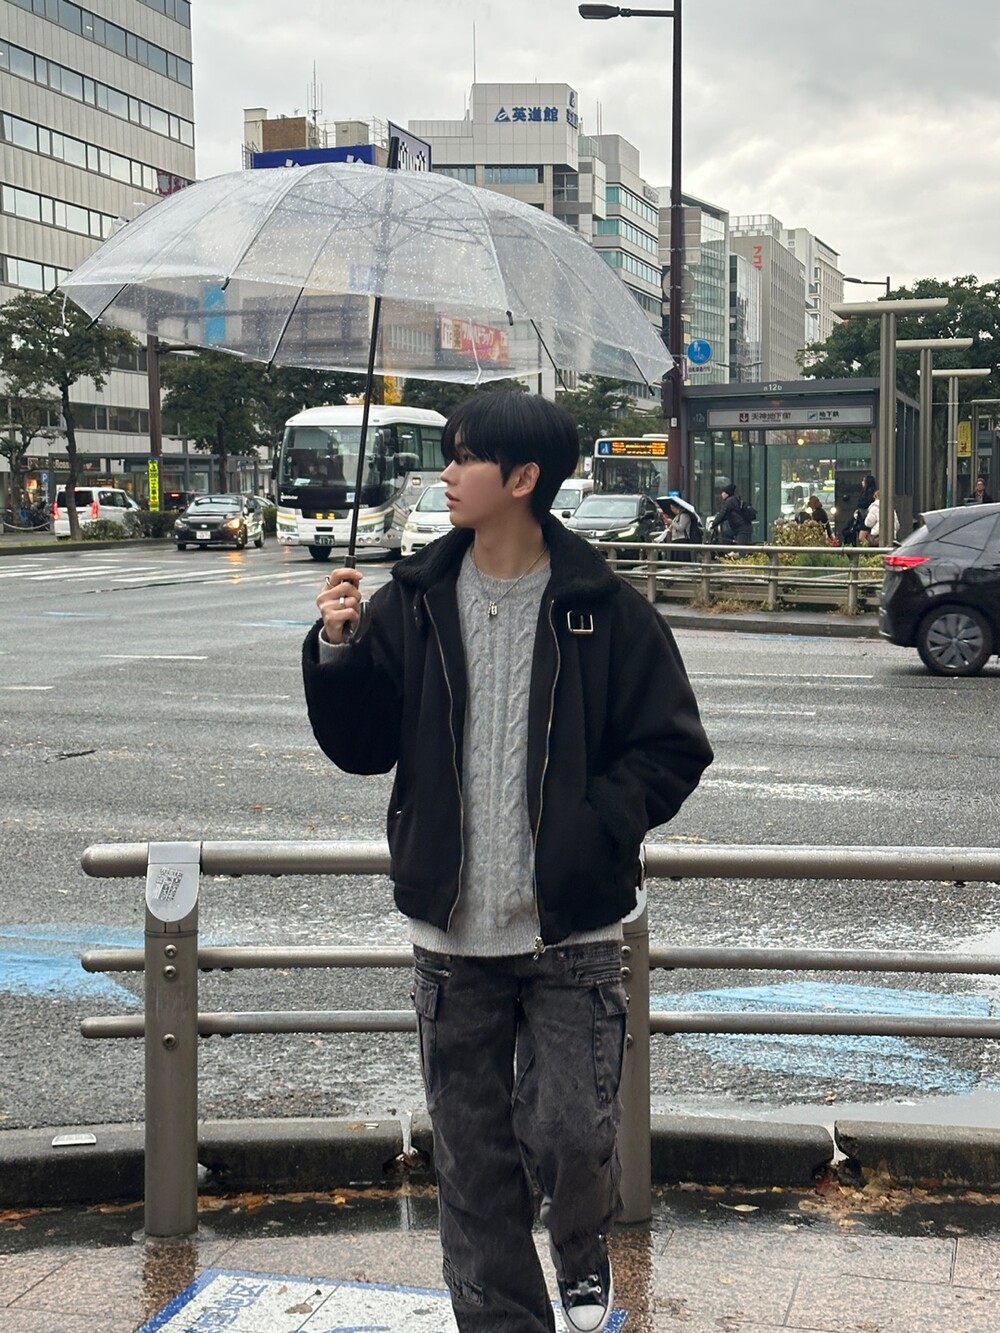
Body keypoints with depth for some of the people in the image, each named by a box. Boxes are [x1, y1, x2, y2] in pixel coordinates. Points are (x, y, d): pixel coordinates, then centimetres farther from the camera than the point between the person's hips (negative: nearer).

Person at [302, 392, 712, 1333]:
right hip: (452, 934, 3)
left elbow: (672, 749, 1)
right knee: (471, 1156, 9)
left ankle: (583, 1250, 31)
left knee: (569, 1131, -4)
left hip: (571, 933, -2)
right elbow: (360, 745, 8)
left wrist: (591, 827, -13)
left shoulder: (603, 610, -3)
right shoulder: (414, 604, 4)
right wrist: (338, 651, -8)